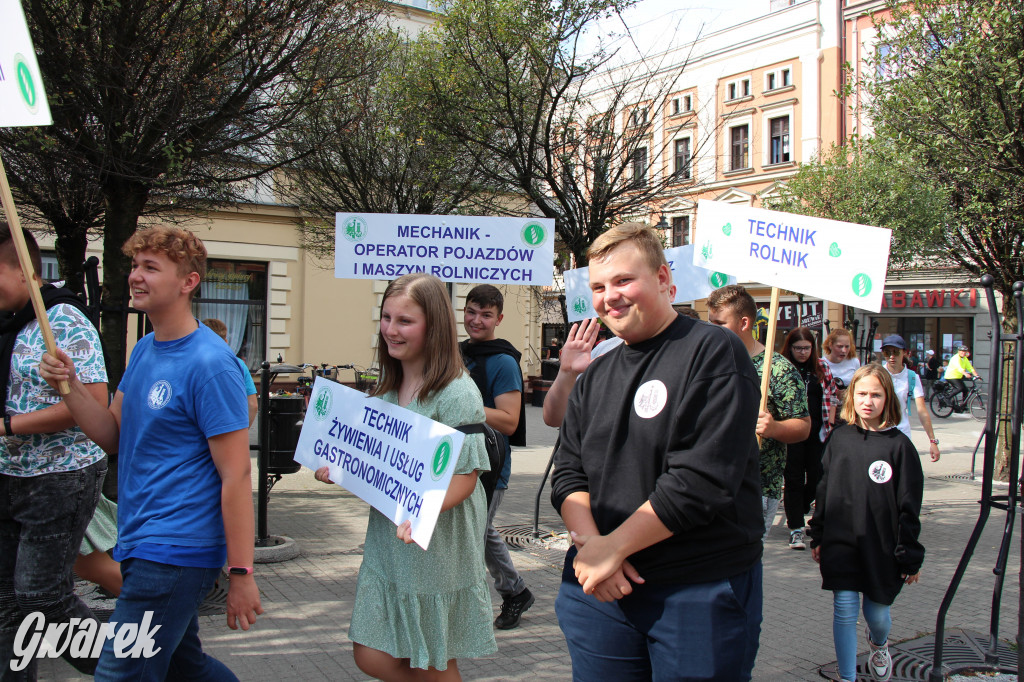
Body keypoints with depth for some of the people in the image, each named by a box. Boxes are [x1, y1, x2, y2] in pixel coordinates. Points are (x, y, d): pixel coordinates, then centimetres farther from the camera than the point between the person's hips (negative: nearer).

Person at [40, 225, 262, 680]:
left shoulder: (209, 364, -18)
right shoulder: (144, 349, 9)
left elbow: (236, 477, -19)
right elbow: (114, 437, 11)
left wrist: (241, 574, -19)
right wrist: (70, 385, -6)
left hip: (173, 553, -9)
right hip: (140, 544, 9)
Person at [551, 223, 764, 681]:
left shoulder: (713, 352, -10)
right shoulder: (595, 377, 11)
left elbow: (704, 479, -19)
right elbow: (568, 473, 8)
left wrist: (611, 546, -15)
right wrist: (588, 541, -11)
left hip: (702, 591, -5)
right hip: (600, 588, 6)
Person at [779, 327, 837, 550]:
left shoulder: (822, 367, 7)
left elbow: (832, 394, 14)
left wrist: (830, 422, 6)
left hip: (817, 433, 4)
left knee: (816, 478, 9)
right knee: (793, 480, 0)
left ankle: (798, 512, 36)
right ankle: (796, 529, 5)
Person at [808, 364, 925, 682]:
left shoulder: (899, 444, -5)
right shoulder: (839, 438, 3)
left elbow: (909, 506, -3)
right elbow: (824, 490, 10)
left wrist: (910, 557, -3)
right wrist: (818, 537, 10)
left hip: (881, 546, -1)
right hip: (840, 544, 1)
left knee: (877, 613, 11)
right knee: (844, 612, 0)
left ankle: (878, 644, 46)